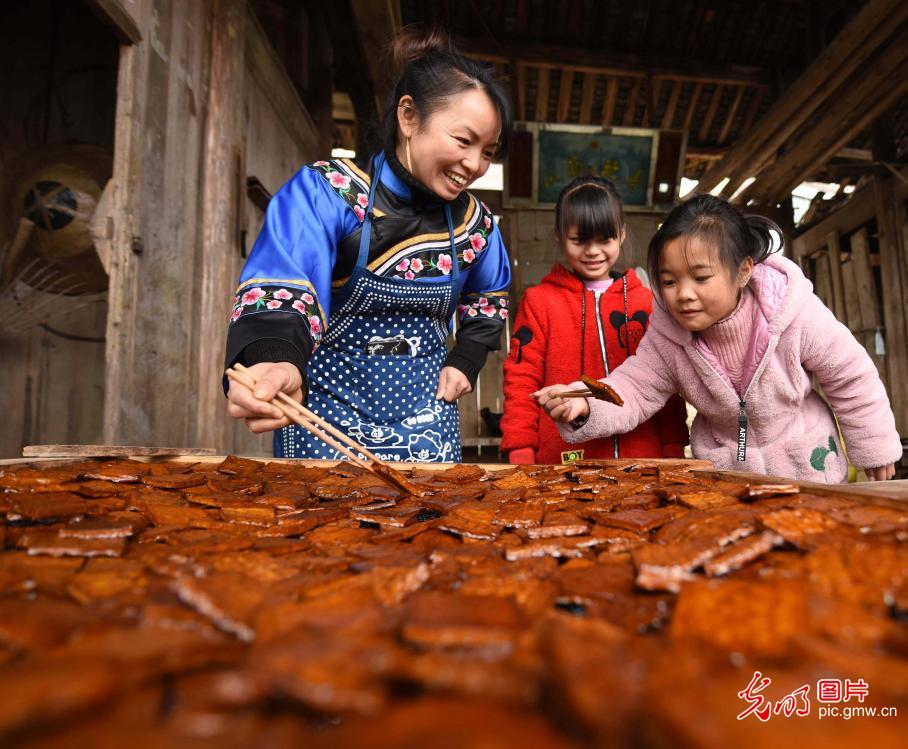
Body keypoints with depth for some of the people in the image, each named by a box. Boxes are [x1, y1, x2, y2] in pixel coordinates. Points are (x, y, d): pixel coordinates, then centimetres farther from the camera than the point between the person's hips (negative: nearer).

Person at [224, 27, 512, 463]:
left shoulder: (475, 222, 1)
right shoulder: (325, 193, -14)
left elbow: (490, 297, 20)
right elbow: (278, 288, -29)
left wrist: (467, 360, 6)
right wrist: (276, 360, -50)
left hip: (426, 421, 4)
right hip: (330, 416, -3)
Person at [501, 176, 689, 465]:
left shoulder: (646, 301, 9)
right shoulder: (539, 300, 2)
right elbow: (521, 381, -1)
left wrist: (673, 446, 6)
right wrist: (520, 452, -6)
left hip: (641, 456, 2)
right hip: (562, 459, -2)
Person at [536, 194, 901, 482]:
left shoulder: (798, 317, -23)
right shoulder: (667, 338, -18)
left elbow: (851, 378, -9)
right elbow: (634, 389, -18)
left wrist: (875, 448, 3)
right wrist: (586, 407, -39)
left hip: (806, 467, -1)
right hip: (724, 474, 1)